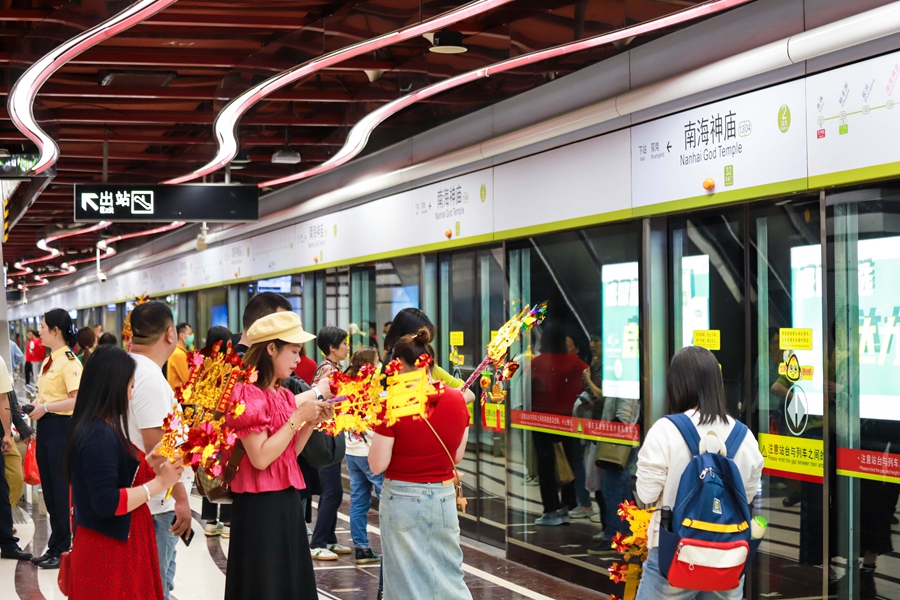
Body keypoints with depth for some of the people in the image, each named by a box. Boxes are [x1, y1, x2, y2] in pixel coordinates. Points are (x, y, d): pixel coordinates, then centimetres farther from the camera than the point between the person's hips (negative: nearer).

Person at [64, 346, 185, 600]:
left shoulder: (97, 429, 11)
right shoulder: (100, 435, -21)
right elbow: (107, 502, -25)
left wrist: (148, 464, 8)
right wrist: (159, 483, -19)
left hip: (111, 546, 10)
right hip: (110, 551, -10)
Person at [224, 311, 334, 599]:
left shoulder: (284, 396, 12)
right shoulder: (248, 395, -14)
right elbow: (261, 458, -22)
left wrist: (311, 423, 2)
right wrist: (297, 418, -17)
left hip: (288, 501, 9)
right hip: (259, 505, -9)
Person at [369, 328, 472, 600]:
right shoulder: (457, 400, -3)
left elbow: (377, 465, -12)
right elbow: (457, 456, 8)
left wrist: (379, 432, 3)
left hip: (403, 498, -4)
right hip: (444, 497, 4)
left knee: (409, 577, 8)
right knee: (448, 572, 15)